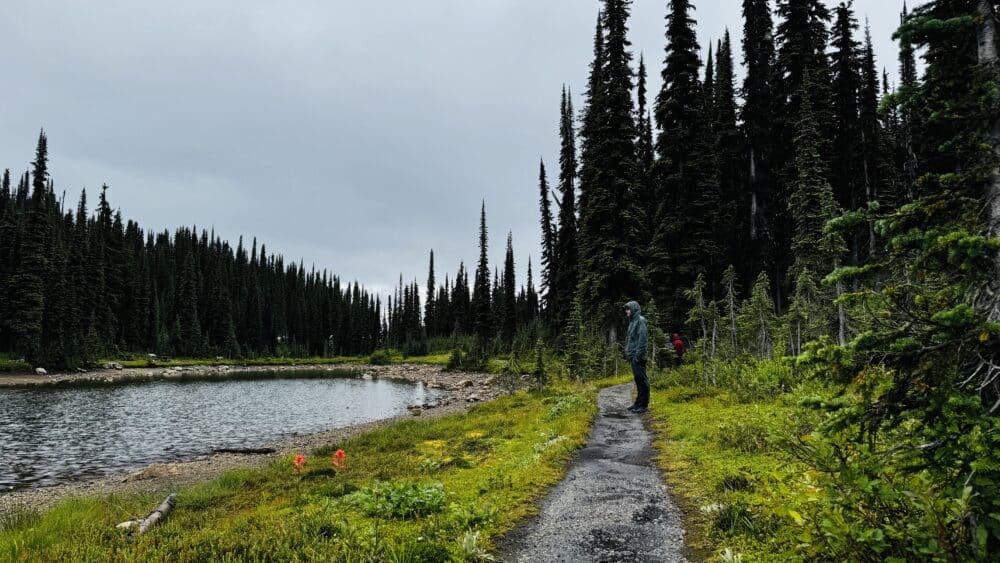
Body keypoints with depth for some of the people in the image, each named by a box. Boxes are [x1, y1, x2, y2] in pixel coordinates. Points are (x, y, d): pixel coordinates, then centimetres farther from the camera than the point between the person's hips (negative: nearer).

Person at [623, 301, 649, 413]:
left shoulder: (640, 320, -8)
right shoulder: (632, 321, 19)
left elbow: (643, 338, -16)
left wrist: (638, 354, -21)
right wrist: (627, 352, 16)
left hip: (638, 356, -9)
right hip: (632, 355, 9)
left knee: (641, 379, -7)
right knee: (637, 379, 13)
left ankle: (643, 404, -4)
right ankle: (638, 402, 19)